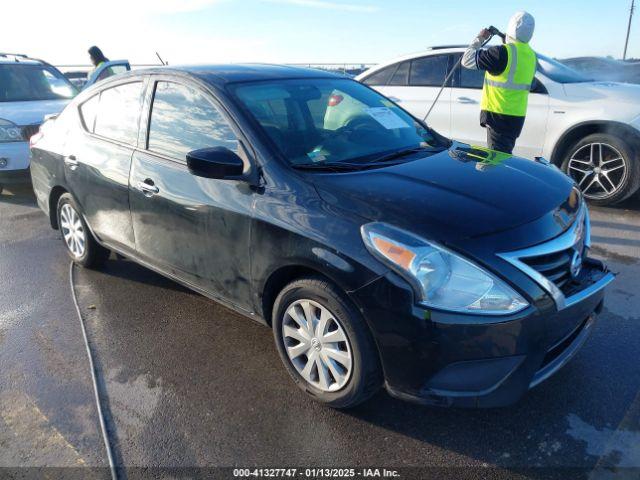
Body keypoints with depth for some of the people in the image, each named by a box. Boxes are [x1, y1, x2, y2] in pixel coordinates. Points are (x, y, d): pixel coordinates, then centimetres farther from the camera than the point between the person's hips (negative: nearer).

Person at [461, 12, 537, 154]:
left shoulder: (503, 52, -17)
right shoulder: (531, 56, 8)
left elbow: (467, 60, -11)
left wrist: (480, 38, 5)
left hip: (499, 115, -8)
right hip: (518, 115, 8)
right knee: (504, 154, 19)